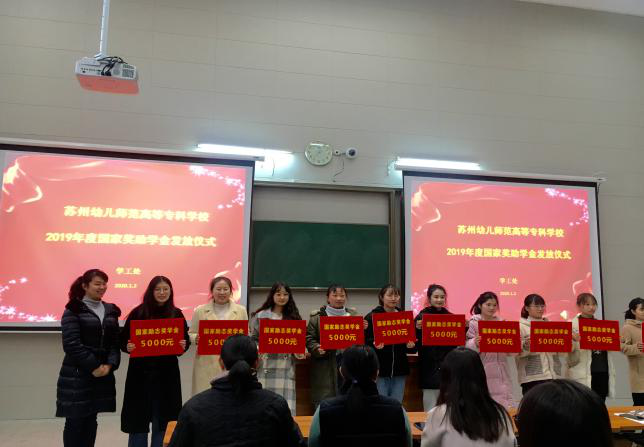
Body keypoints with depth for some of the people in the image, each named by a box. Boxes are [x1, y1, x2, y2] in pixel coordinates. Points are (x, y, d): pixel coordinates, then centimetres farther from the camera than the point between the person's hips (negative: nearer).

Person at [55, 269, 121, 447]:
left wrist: (110, 365, -7)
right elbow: (71, 344, -14)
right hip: (77, 374, -5)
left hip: (102, 374, 5)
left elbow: (115, 342, 8)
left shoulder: (111, 311, 10)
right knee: (75, 421, 1)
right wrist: (93, 366, -15)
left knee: (91, 421, 12)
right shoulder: (73, 310, -5)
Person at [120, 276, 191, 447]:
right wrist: (128, 347, -19)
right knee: (138, 417, 7)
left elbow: (186, 340, 7)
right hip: (141, 372, -1)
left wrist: (184, 346, -14)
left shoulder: (177, 314, 2)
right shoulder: (138, 312, -3)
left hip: (167, 373, 1)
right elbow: (123, 339, 1)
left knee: (163, 418, 10)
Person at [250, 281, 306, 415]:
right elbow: (253, 339, 7)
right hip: (265, 367, -1)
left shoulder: (294, 317, 11)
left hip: (285, 368, 1)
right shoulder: (260, 315, 6)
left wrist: (299, 352, -2)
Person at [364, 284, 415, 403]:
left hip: (399, 370, 4)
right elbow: (364, 342, -7)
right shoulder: (371, 317, -3)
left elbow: (412, 340, 12)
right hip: (379, 369, -3)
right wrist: (374, 345, -26)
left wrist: (410, 345, -9)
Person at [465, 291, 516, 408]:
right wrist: (475, 343, -27)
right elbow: (468, 346, -8)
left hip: (500, 370, 4)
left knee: (506, 404, 1)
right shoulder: (473, 323, -1)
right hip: (482, 371, -4)